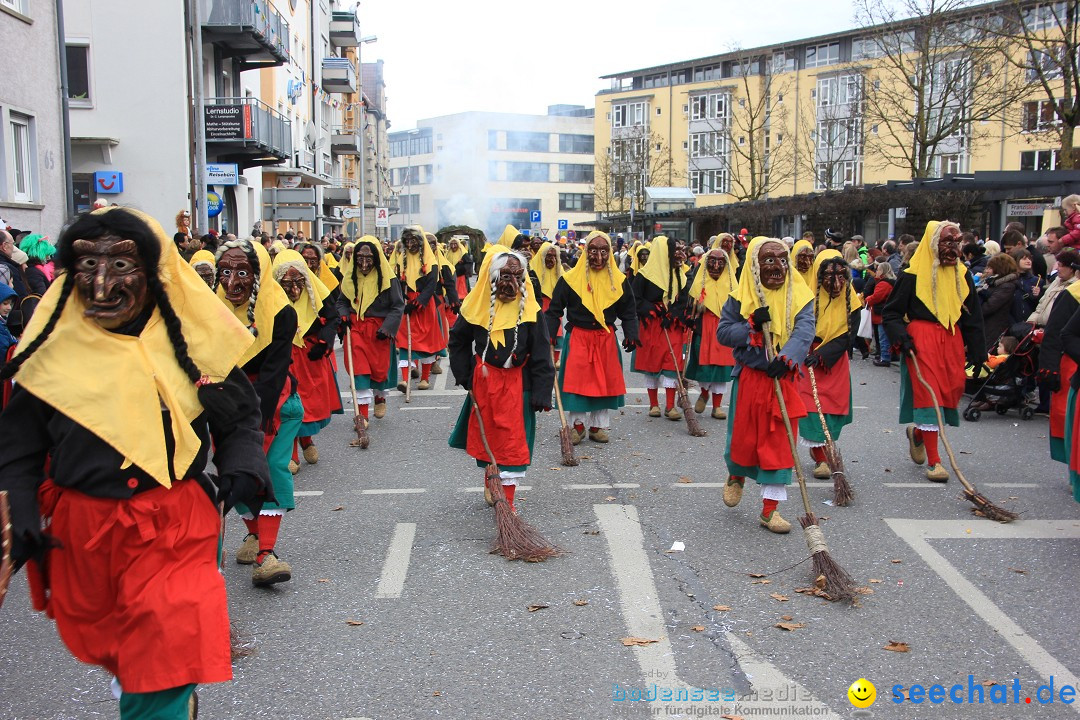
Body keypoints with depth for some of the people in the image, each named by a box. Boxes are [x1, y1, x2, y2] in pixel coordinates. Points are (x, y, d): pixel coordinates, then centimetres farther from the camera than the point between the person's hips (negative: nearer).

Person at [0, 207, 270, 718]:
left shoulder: (192, 337, -5)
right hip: (79, 535, 3)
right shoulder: (53, 346, -3)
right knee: (106, 645, 23)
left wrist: (241, 471, -9)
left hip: (176, 528, -2)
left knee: (166, 667, -12)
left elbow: (241, 415, 8)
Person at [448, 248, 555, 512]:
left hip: (516, 384, -2)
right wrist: (465, 376, 3)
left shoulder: (530, 310, -9)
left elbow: (541, 356, -8)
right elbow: (458, 342, 9)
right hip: (482, 383, 2)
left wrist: (541, 393, -12)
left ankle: (507, 498, 8)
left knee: (513, 441, -2)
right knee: (485, 434, 15)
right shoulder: (477, 307, -5)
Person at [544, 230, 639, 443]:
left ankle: (598, 426, 20)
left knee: (605, 381, 7)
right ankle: (577, 425, 15)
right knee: (577, 380, -1)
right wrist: (547, 335, -12)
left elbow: (628, 313, 6)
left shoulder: (618, 281, 2)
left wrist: (631, 335, -9)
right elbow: (554, 310, -3)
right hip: (577, 337, -2)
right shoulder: (570, 279, -7)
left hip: (606, 339, 3)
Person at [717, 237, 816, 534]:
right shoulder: (742, 297, -3)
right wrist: (752, 325, -20)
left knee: (779, 442, 2)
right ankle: (736, 476, 43)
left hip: (784, 378, 1)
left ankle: (769, 509, 11)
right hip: (749, 377, -1)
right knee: (744, 436, 9)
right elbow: (722, 332, -3)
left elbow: (804, 331, -16)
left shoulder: (799, 295, -2)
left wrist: (786, 358, -32)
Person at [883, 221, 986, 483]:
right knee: (928, 391, -7)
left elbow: (973, 315, 14)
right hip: (921, 338, -5)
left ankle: (918, 432, 32)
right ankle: (933, 461, -3)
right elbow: (891, 312, -1)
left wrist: (977, 350, 11)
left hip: (952, 338, 5)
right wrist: (900, 337, -16)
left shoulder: (962, 275, 9)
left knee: (954, 389, 3)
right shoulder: (913, 276, -6)